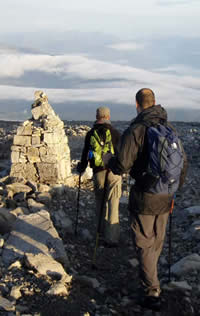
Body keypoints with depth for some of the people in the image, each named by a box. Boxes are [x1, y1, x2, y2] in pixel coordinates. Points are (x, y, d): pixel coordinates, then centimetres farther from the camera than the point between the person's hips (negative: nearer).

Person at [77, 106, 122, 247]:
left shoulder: (90, 134, 5)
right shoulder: (115, 132, 0)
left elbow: (85, 153, 9)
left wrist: (81, 168, 25)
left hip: (98, 172, 2)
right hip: (114, 172, -2)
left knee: (101, 205, 15)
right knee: (113, 205, -1)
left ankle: (104, 235, 21)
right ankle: (112, 238, -4)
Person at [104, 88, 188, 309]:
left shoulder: (135, 130, -17)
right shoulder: (169, 128, 3)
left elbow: (122, 166, -18)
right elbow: (183, 160, 11)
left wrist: (108, 159, 4)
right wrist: (176, 187, 26)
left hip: (144, 197, -6)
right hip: (165, 198, 6)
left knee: (144, 245, 5)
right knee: (157, 241, 21)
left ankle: (151, 293, 6)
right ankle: (150, 282, 39)